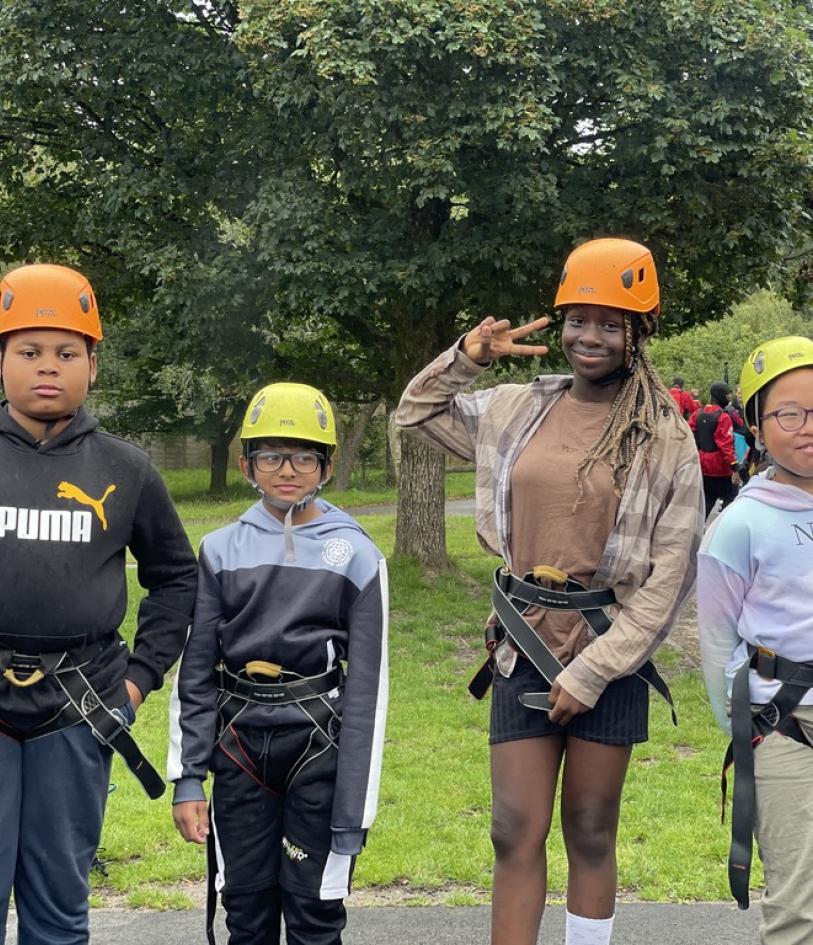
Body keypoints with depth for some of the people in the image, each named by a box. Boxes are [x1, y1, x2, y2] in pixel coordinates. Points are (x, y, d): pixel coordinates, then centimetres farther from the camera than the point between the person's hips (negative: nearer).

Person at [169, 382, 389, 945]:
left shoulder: (357, 556, -2)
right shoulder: (221, 551, 4)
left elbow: (366, 685, -3)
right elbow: (195, 672, 6)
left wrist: (354, 811, -6)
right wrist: (188, 779, 0)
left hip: (319, 745, -2)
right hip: (240, 745, 2)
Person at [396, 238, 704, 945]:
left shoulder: (663, 438, -5)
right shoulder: (518, 409, 6)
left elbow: (669, 575, -7)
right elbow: (416, 412, 21)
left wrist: (593, 671, -10)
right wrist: (468, 356, 3)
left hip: (609, 652, -2)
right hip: (525, 647, 3)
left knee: (591, 838, 8)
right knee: (517, 835, 3)